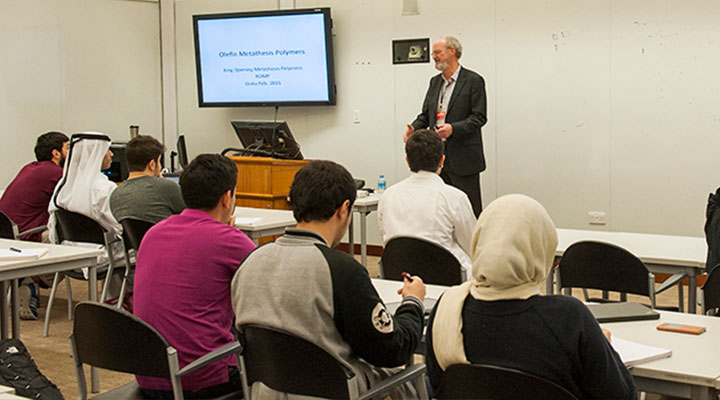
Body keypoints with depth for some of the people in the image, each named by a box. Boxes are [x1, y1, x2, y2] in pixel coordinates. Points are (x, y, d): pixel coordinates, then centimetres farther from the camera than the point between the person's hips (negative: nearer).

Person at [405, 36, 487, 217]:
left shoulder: (474, 81, -5)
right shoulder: (435, 81, 16)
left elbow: (479, 117, -10)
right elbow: (426, 113, 17)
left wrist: (453, 128, -24)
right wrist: (414, 128, -4)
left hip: (463, 158, -6)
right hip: (437, 156, 7)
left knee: (470, 210, -2)